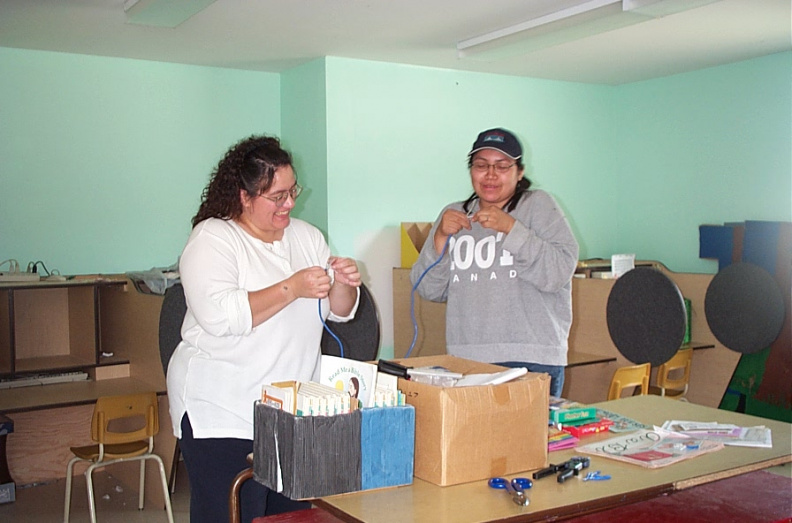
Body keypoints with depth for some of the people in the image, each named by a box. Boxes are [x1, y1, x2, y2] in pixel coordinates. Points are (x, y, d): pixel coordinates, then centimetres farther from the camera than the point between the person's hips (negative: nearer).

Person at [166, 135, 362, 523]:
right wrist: (292, 288, -21)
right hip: (224, 414, -6)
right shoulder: (211, 239, -7)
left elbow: (340, 312, 13)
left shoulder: (306, 236, 12)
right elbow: (218, 315, -22)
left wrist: (344, 285, -9)